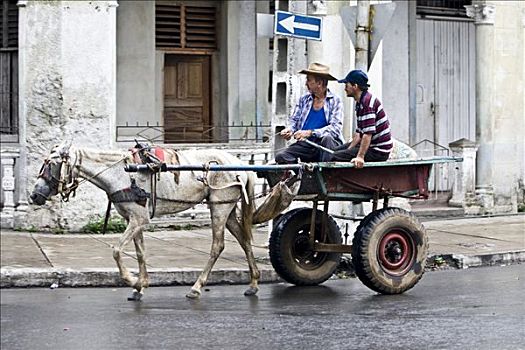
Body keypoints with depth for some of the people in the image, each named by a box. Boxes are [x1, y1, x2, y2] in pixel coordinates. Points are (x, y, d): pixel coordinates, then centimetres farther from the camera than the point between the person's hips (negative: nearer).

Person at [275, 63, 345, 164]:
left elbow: (335, 128, -11)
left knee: (327, 137, -38)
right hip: (306, 144, 4)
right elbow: (294, 120, 19)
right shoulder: (304, 99, 16)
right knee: (281, 156, -20)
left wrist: (310, 132, -20)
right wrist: (290, 129, -6)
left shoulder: (335, 101, 1)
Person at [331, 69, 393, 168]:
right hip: (372, 145, 11)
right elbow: (359, 132, 16)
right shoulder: (360, 102, 14)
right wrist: (349, 150, 8)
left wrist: (360, 157, -33)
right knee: (336, 150, 18)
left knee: (335, 157, -19)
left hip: (378, 152, -11)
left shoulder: (368, 102, -20)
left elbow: (368, 133, -28)